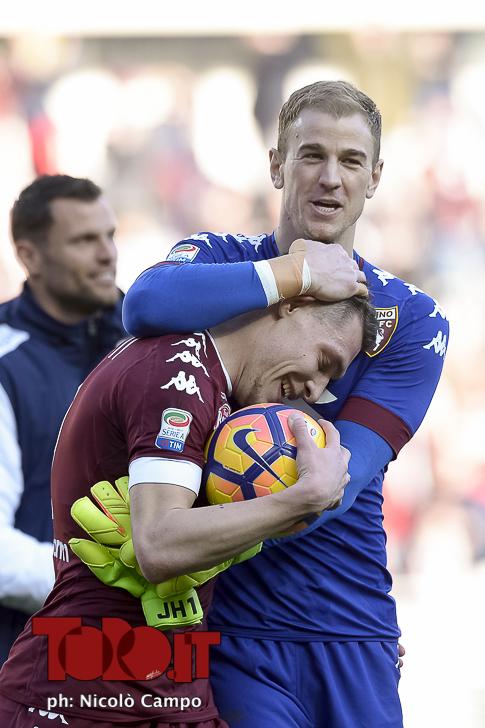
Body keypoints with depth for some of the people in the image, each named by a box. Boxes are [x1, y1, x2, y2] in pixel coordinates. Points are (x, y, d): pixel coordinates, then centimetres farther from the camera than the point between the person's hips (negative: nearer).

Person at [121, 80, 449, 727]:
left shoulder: (412, 319, 4)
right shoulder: (221, 259, 4)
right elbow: (147, 303, -23)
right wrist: (295, 274, -19)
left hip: (355, 628, 2)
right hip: (236, 620, -2)